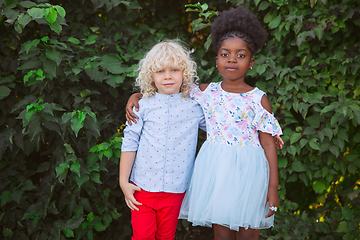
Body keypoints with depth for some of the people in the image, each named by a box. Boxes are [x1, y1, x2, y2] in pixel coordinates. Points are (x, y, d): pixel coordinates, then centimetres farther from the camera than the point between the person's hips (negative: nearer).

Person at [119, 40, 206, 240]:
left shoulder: (194, 107, 2)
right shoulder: (144, 107, -1)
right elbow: (129, 143, 1)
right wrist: (124, 181, 0)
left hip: (175, 189, 1)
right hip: (143, 186, -1)